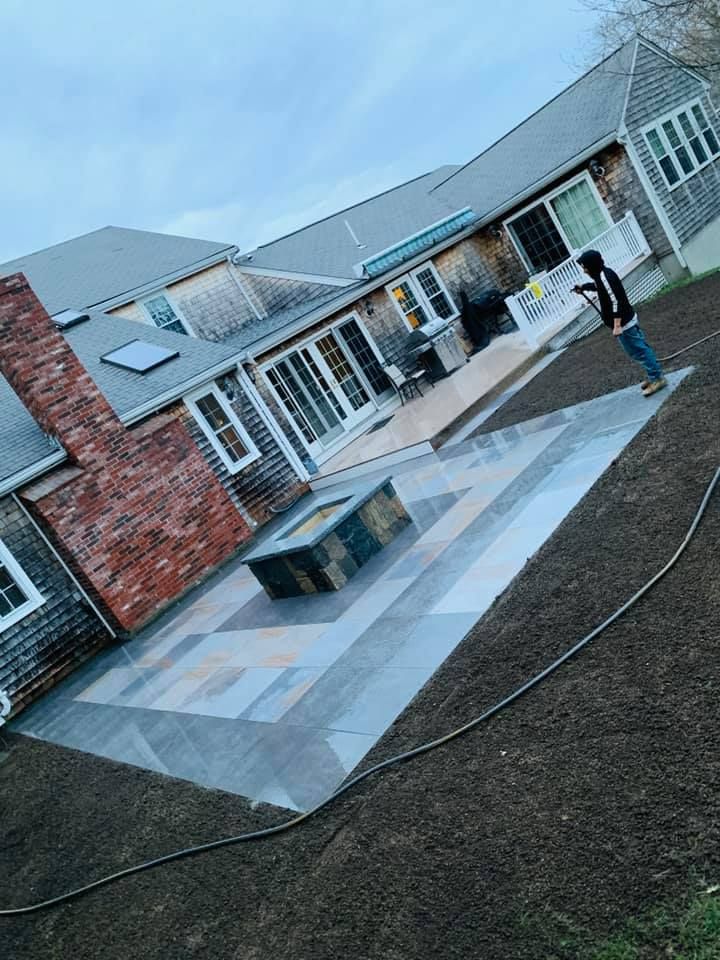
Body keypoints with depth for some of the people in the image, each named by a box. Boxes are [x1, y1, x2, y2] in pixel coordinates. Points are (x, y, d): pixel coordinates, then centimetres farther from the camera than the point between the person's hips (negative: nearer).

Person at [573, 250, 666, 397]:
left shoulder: (604, 277, -24)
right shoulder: (603, 273, 7)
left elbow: (616, 302, -28)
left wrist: (617, 325, -27)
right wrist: (583, 286, 25)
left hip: (623, 323, -10)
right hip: (628, 319, 10)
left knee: (638, 350, -3)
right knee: (640, 347, 19)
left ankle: (657, 378, 4)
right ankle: (653, 375, 30)